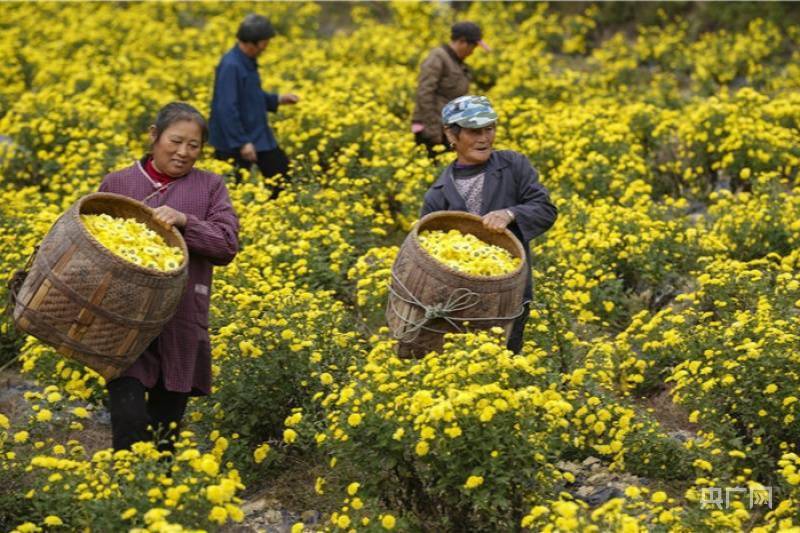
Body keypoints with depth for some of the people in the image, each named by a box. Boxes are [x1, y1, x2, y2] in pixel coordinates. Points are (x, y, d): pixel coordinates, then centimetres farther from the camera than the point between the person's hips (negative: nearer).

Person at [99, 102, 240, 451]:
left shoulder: (210, 187, 10)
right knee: (130, 425, -15)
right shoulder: (116, 184, 10)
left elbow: (228, 246, -1)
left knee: (165, 433, 7)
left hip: (181, 330, 1)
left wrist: (184, 221, -15)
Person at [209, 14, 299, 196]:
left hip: (258, 138, 10)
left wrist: (277, 99, 10)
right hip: (234, 144, -10)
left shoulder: (247, 62, 6)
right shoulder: (230, 66, -23)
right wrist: (241, 143, -25)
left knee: (283, 173, 12)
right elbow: (226, 109, -26)